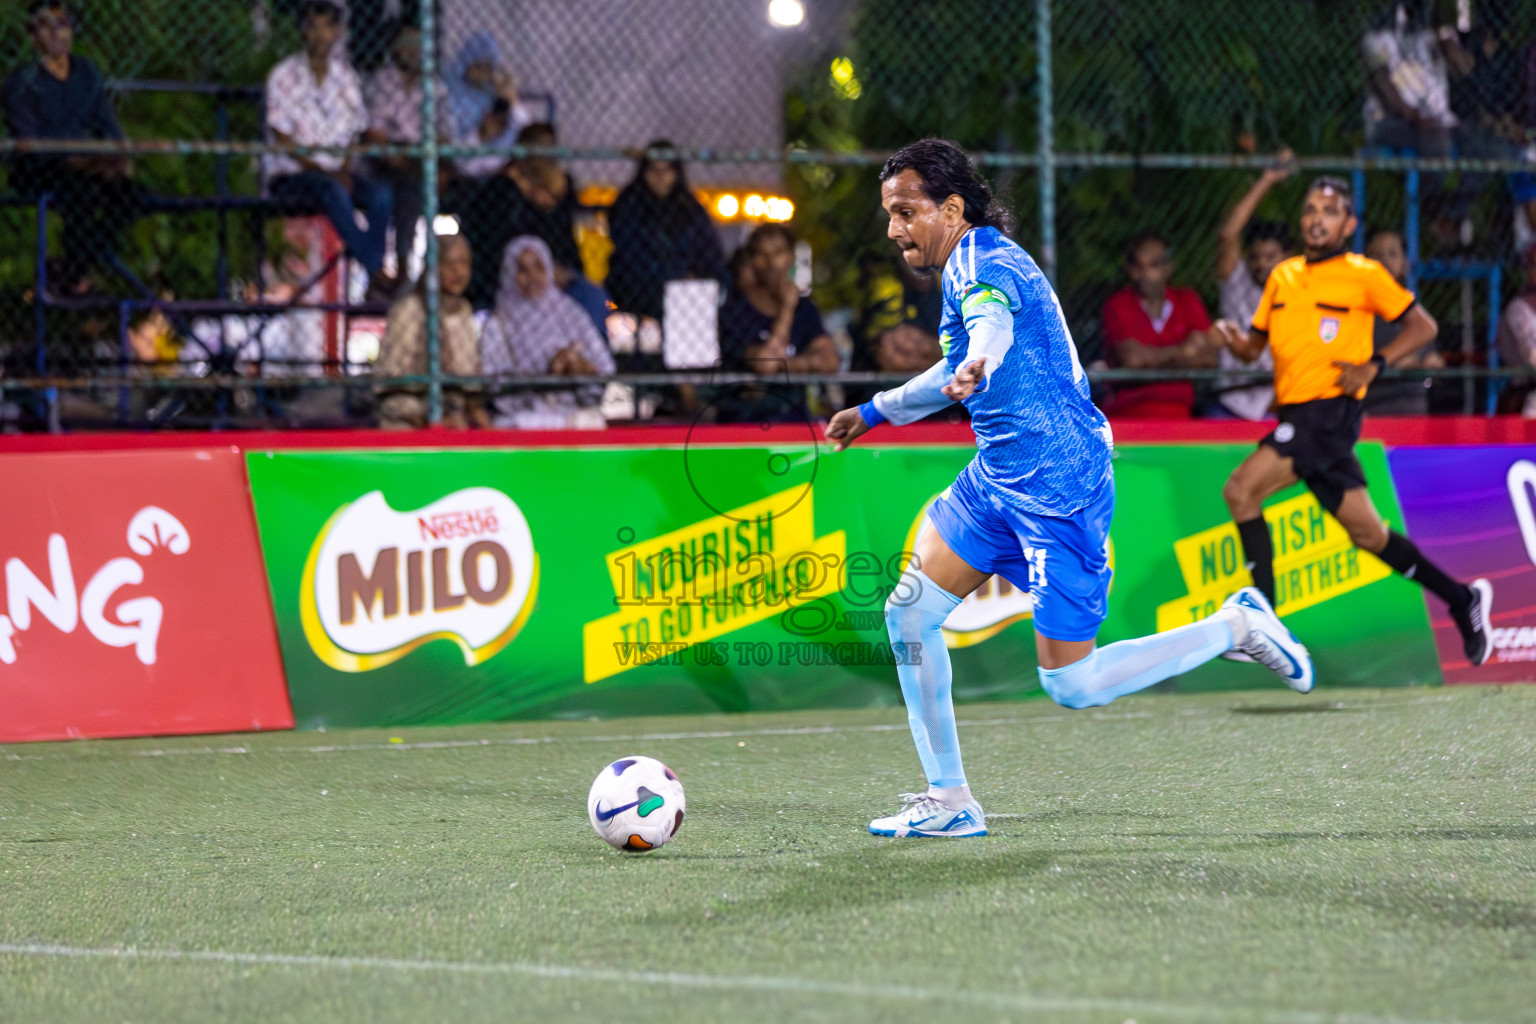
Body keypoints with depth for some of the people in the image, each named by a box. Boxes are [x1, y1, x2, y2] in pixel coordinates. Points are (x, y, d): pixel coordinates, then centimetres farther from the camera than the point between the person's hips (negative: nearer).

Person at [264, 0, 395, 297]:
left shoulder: (345, 75, 10)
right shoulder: (284, 75, -2)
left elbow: (354, 132, 12)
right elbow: (282, 138, -7)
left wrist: (345, 170, -9)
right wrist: (323, 171, -17)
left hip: (336, 173, 4)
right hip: (290, 174, -4)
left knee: (381, 194, -26)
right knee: (334, 192, -37)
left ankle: (372, 282, -31)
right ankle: (376, 270, -37)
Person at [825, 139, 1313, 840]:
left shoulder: (987, 264, -16)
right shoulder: (968, 268, 15)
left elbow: (993, 323, -42)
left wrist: (976, 367, -65)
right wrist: (877, 411, 42)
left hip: (1059, 488, -10)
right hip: (999, 478, 10)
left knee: (1071, 686, -8)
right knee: (909, 612, 2)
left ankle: (1236, 627, 9)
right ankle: (948, 801, 9)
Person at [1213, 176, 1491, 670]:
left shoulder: (1364, 274, -2)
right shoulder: (1282, 276, 15)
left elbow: (1423, 326, 1)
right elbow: (1256, 343, 18)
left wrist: (1373, 364, -13)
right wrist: (1236, 338, -5)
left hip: (1330, 410, -7)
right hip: (1297, 415, 7)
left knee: (1242, 489, -21)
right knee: (1367, 532, 13)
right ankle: (1462, 600, 27)